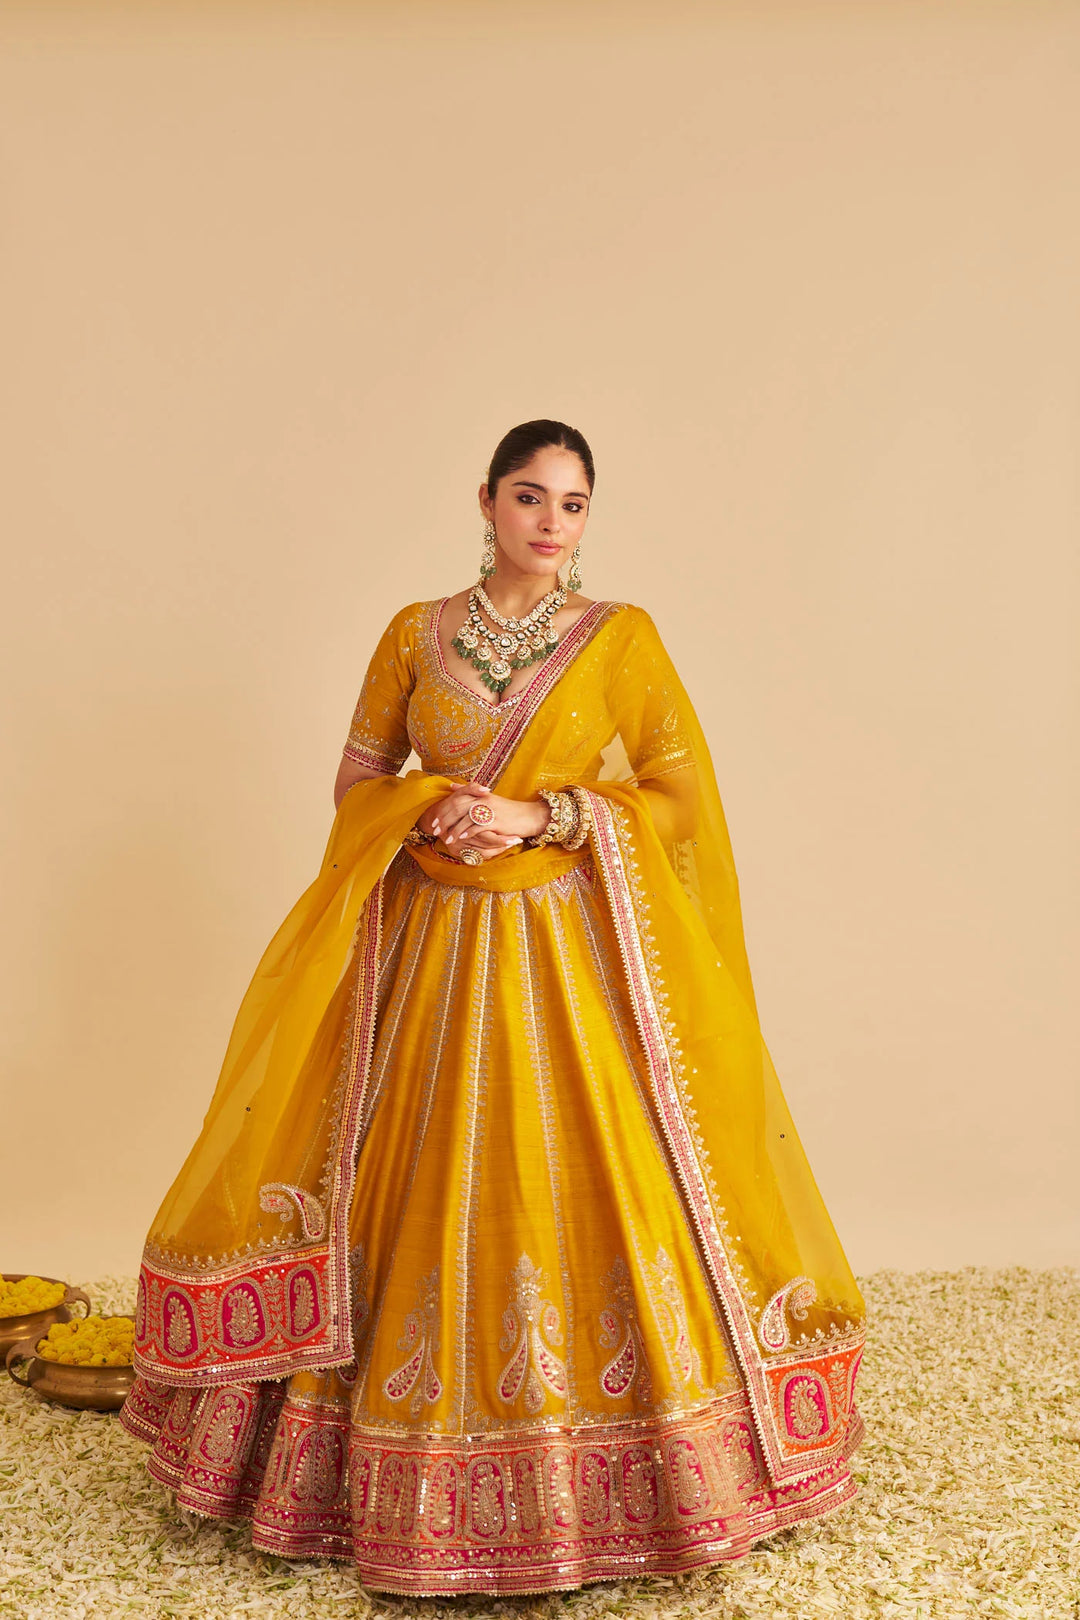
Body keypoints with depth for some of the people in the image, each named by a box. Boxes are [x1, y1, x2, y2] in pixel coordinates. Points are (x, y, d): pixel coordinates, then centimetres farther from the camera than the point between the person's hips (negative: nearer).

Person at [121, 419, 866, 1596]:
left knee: (582, 1194, -2)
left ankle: (605, 1480, 16)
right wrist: (432, 810, -10)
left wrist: (540, 815, -13)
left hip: (576, 957, -1)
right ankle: (410, 1482, 21)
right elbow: (357, 777, 11)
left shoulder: (625, 638, 2)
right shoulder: (413, 635, 7)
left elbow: (681, 795, -1)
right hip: (433, 953, 2)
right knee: (429, 1192, 4)